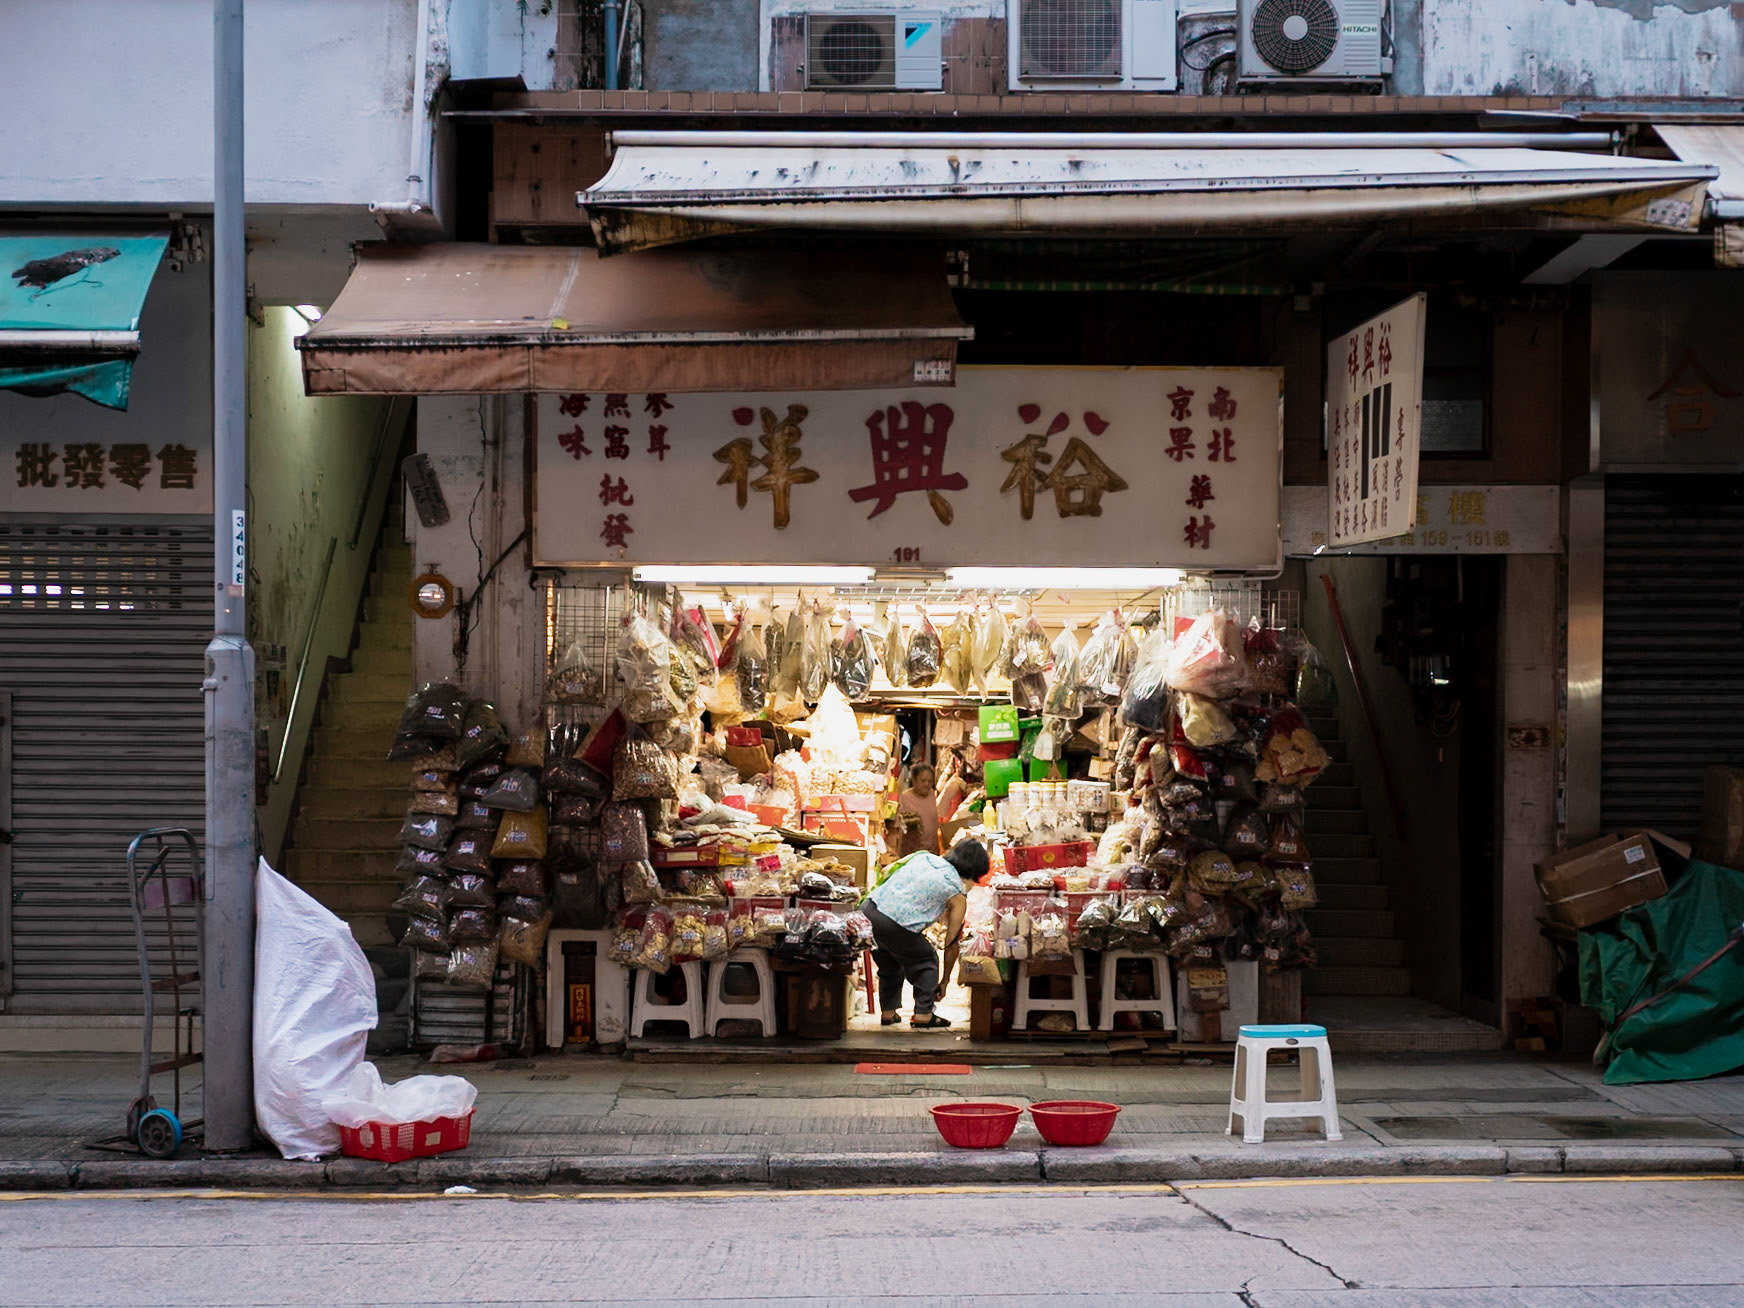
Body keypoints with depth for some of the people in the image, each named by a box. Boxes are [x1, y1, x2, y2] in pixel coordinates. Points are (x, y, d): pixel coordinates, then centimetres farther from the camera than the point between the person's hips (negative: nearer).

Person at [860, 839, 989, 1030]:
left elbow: (885, 873, 26)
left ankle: (888, 1013, 38)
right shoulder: (958, 895, 7)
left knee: (889, 963, 30)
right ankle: (923, 1015, 19)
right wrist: (944, 982, 25)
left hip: (868, 909, 6)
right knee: (926, 961, 20)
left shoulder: (924, 857, 20)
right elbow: (951, 944, 13)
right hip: (895, 926, -6)